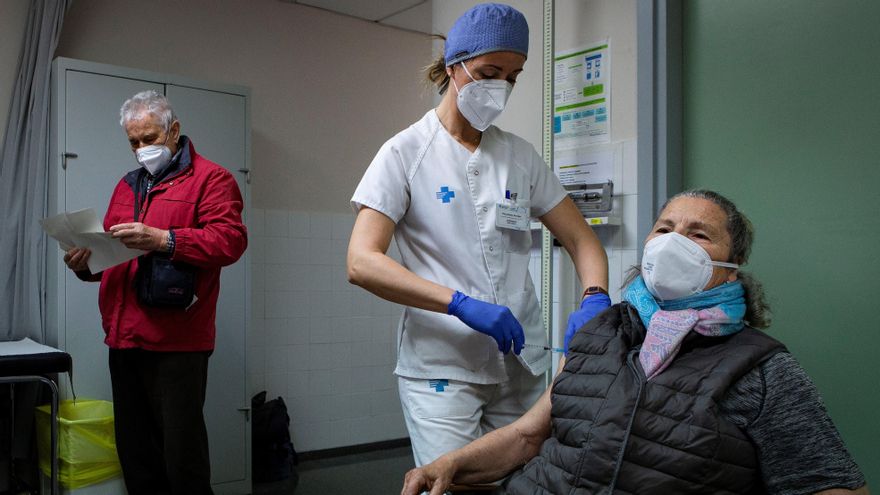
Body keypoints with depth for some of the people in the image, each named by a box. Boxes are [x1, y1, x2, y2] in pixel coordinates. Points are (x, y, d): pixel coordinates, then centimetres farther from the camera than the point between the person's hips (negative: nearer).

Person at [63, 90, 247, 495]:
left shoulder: (210, 179, 0)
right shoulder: (128, 185, 22)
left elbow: (230, 239, -14)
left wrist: (162, 240, -22)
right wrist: (85, 264, 5)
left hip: (176, 342, -7)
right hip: (123, 339, 7)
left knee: (181, 454, -2)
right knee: (134, 451, 13)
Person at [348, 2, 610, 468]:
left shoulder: (520, 155, 8)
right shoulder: (406, 153, -5)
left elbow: (582, 240, 9)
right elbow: (362, 263, -15)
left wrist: (595, 298, -13)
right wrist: (462, 304, -26)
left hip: (522, 364, 5)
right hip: (442, 366, -4)